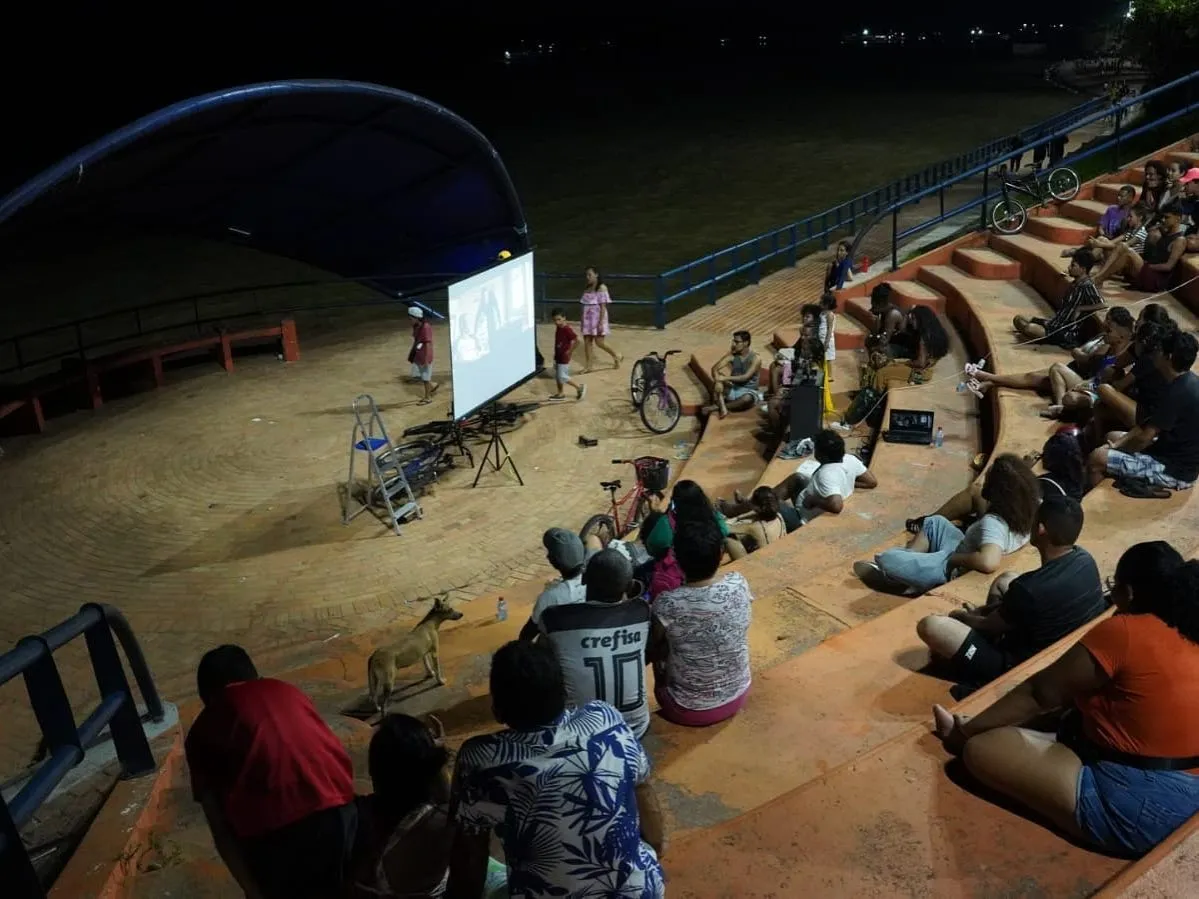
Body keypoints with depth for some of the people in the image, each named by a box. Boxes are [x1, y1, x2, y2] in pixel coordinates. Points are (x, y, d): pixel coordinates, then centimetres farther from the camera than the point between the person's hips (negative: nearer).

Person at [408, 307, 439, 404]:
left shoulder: (426, 327, -22)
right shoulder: (416, 326, 4)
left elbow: (428, 344, -21)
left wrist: (426, 359, -21)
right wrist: (412, 354, 18)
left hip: (425, 357, -9)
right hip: (417, 356, 9)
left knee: (425, 378, 4)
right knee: (416, 376, 14)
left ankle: (428, 398, 20)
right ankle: (433, 385, 35)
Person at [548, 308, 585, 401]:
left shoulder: (567, 329, -22)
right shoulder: (558, 328, 4)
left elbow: (576, 341, -25)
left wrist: (570, 351, -17)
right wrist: (555, 353, 13)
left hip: (564, 358, -9)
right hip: (557, 356, 9)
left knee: (563, 377, -5)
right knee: (557, 376, 15)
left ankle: (580, 387, 7)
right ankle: (560, 393, 28)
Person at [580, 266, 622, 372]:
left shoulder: (601, 288, -9)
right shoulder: (587, 289, 11)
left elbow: (603, 306, -14)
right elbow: (584, 306, 13)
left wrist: (601, 322, -19)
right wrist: (583, 321, 11)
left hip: (598, 318, -7)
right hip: (588, 318, 7)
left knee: (599, 342, -5)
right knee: (587, 342, 3)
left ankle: (617, 356, 17)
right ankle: (587, 366, 8)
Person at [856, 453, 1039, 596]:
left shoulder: (994, 523, -35)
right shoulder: (1030, 509, -11)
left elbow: (988, 562, -48)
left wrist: (952, 557, -33)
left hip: (954, 571, -9)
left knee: (886, 559, -13)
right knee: (934, 522, 27)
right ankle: (908, 562, 24)